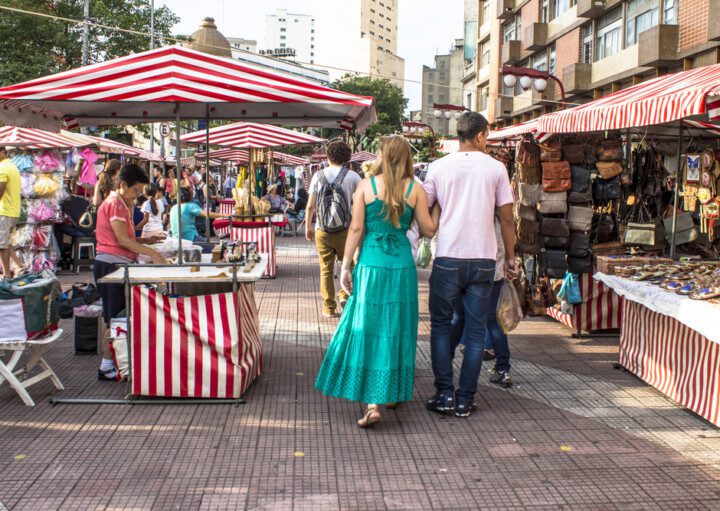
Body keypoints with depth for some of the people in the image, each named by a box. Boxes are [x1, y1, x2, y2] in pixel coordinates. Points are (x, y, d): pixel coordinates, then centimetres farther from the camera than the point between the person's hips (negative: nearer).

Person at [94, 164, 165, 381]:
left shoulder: (120, 202, 19)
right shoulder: (115, 203, -13)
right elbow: (123, 240, -19)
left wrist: (144, 240, 7)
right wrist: (151, 252, -18)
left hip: (117, 265, 10)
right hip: (111, 264, -10)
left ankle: (114, 362, 18)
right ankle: (107, 367, -1)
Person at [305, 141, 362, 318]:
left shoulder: (318, 176, 2)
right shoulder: (352, 176, -3)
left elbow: (310, 206, 1)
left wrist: (308, 226, 13)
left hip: (322, 230, 1)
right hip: (345, 230, -1)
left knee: (326, 270, 8)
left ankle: (329, 307, 10)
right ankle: (345, 295, 1)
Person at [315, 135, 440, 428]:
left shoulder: (366, 185, -2)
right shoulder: (415, 189, -1)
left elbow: (356, 228, -4)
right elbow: (429, 230, 3)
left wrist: (346, 266, 2)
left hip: (370, 266, -1)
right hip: (402, 266, 1)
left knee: (367, 330, 1)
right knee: (397, 329, 15)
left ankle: (372, 404, -6)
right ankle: (394, 392, 27)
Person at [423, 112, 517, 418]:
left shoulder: (439, 167, 1)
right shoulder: (496, 168, 1)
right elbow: (506, 219, 3)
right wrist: (511, 257, 12)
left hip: (448, 258, 0)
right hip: (483, 259, 0)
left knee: (441, 325, 12)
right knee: (475, 330, 8)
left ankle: (445, 395, 7)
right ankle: (465, 401, 11)